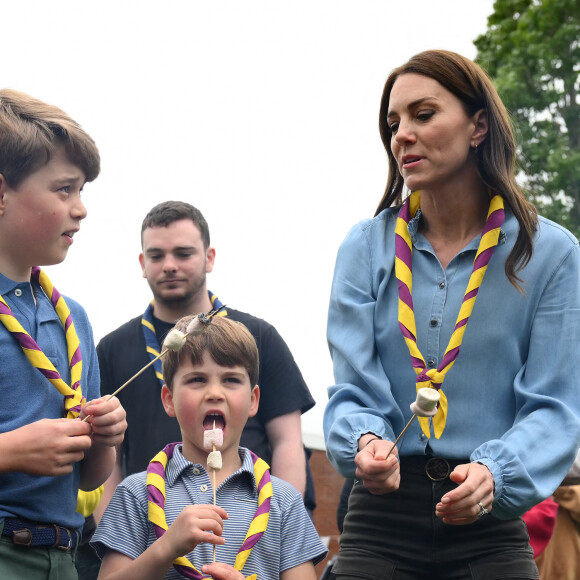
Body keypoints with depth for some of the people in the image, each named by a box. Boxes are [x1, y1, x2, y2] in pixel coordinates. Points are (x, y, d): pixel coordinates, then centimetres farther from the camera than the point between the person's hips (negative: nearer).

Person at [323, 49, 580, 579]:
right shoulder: (366, 247, 2)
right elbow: (354, 388, -4)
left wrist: (494, 472, -26)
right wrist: (365, 441, -26)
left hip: (492, 529, -1)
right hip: (381, 517, 1)